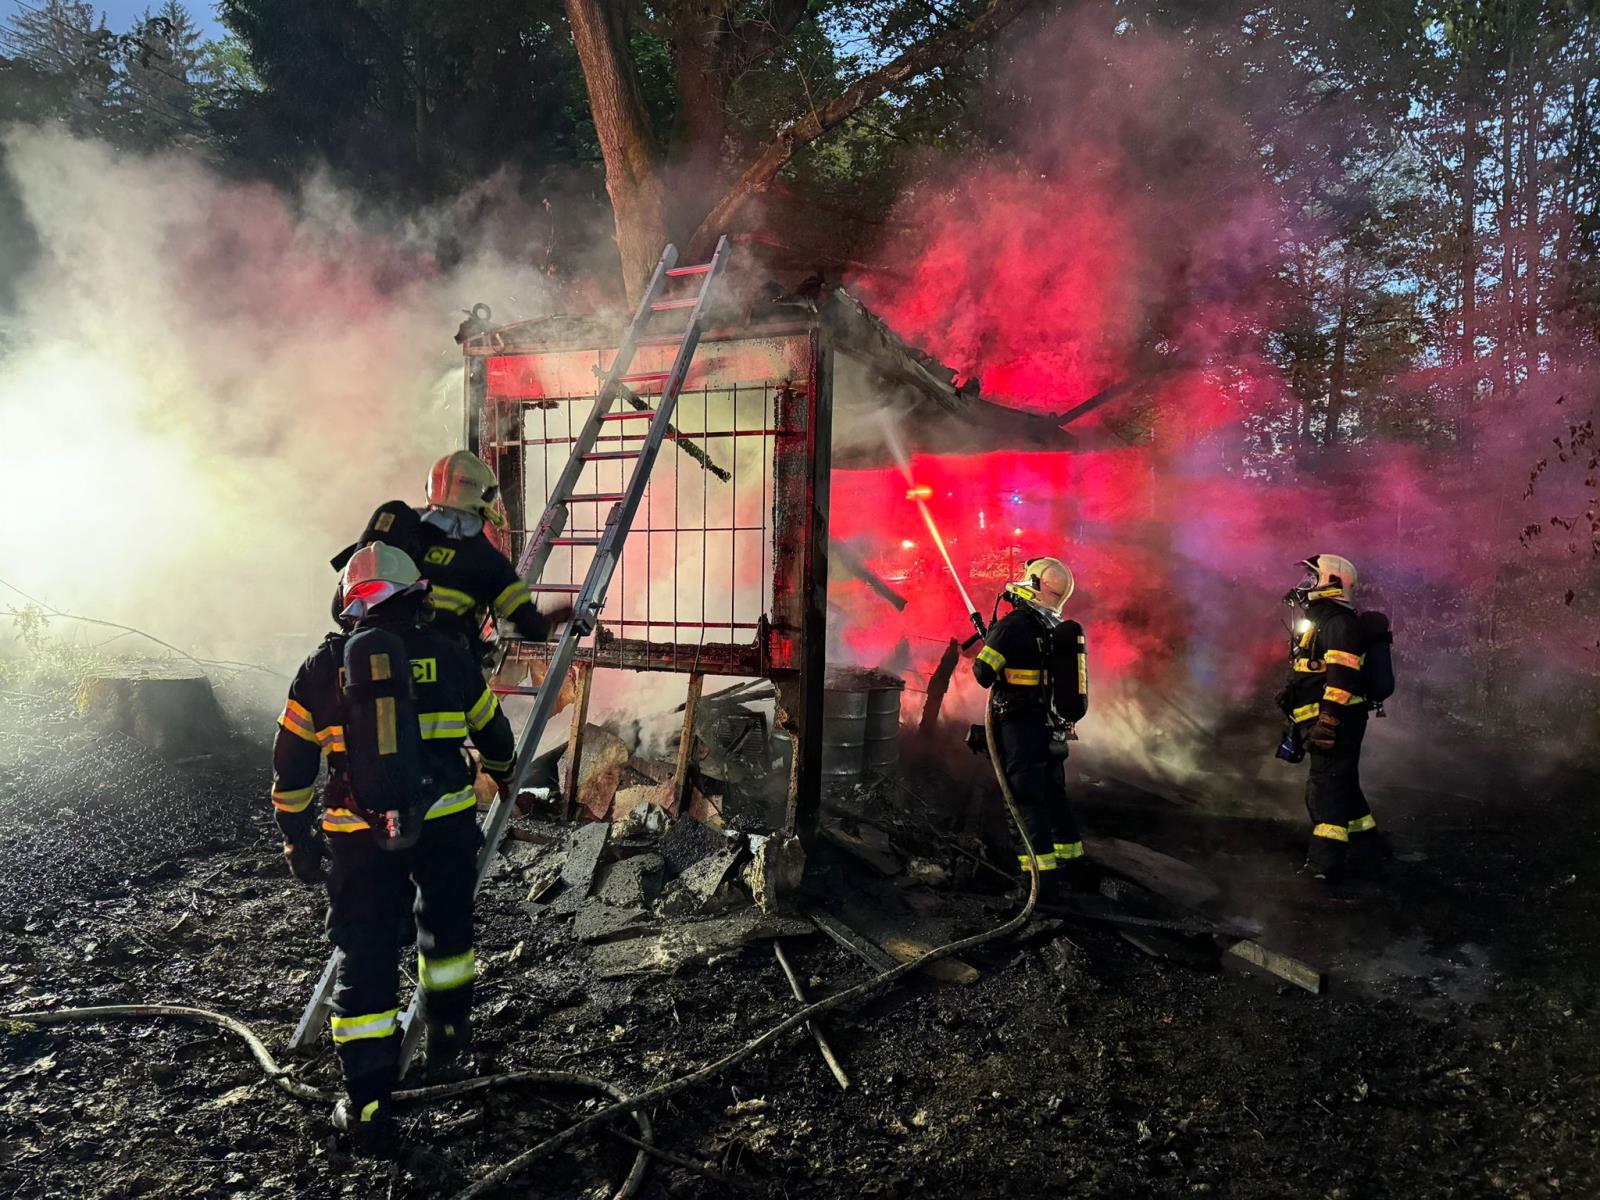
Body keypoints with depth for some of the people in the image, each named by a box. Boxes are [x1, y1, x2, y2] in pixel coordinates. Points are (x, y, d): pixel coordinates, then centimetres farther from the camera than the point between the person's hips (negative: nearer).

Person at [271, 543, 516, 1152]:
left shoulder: (322, 666, 4)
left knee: (366, 960, 8)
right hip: (446, 822, 1)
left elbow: (291, 763, 8)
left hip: (361, 836, 0)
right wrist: (501, 776, 38)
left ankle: (367, 1108, 11)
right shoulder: (447, 654, 3)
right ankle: (448, 1033, 42)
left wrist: (298, 839, 19)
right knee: (445, 924, 27)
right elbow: (493, 733, 16)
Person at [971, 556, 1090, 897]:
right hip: (1054, 729, 8)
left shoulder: (1016, 623, -15)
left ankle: (1044, 874, -3)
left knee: (1028, 800, -2)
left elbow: (983, 672, -19)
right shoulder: (1060, 628, 9)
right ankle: (1074, 865, 27)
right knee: (1053, 797, 19)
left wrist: (987, 642, 2)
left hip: (1022, 728, -8)